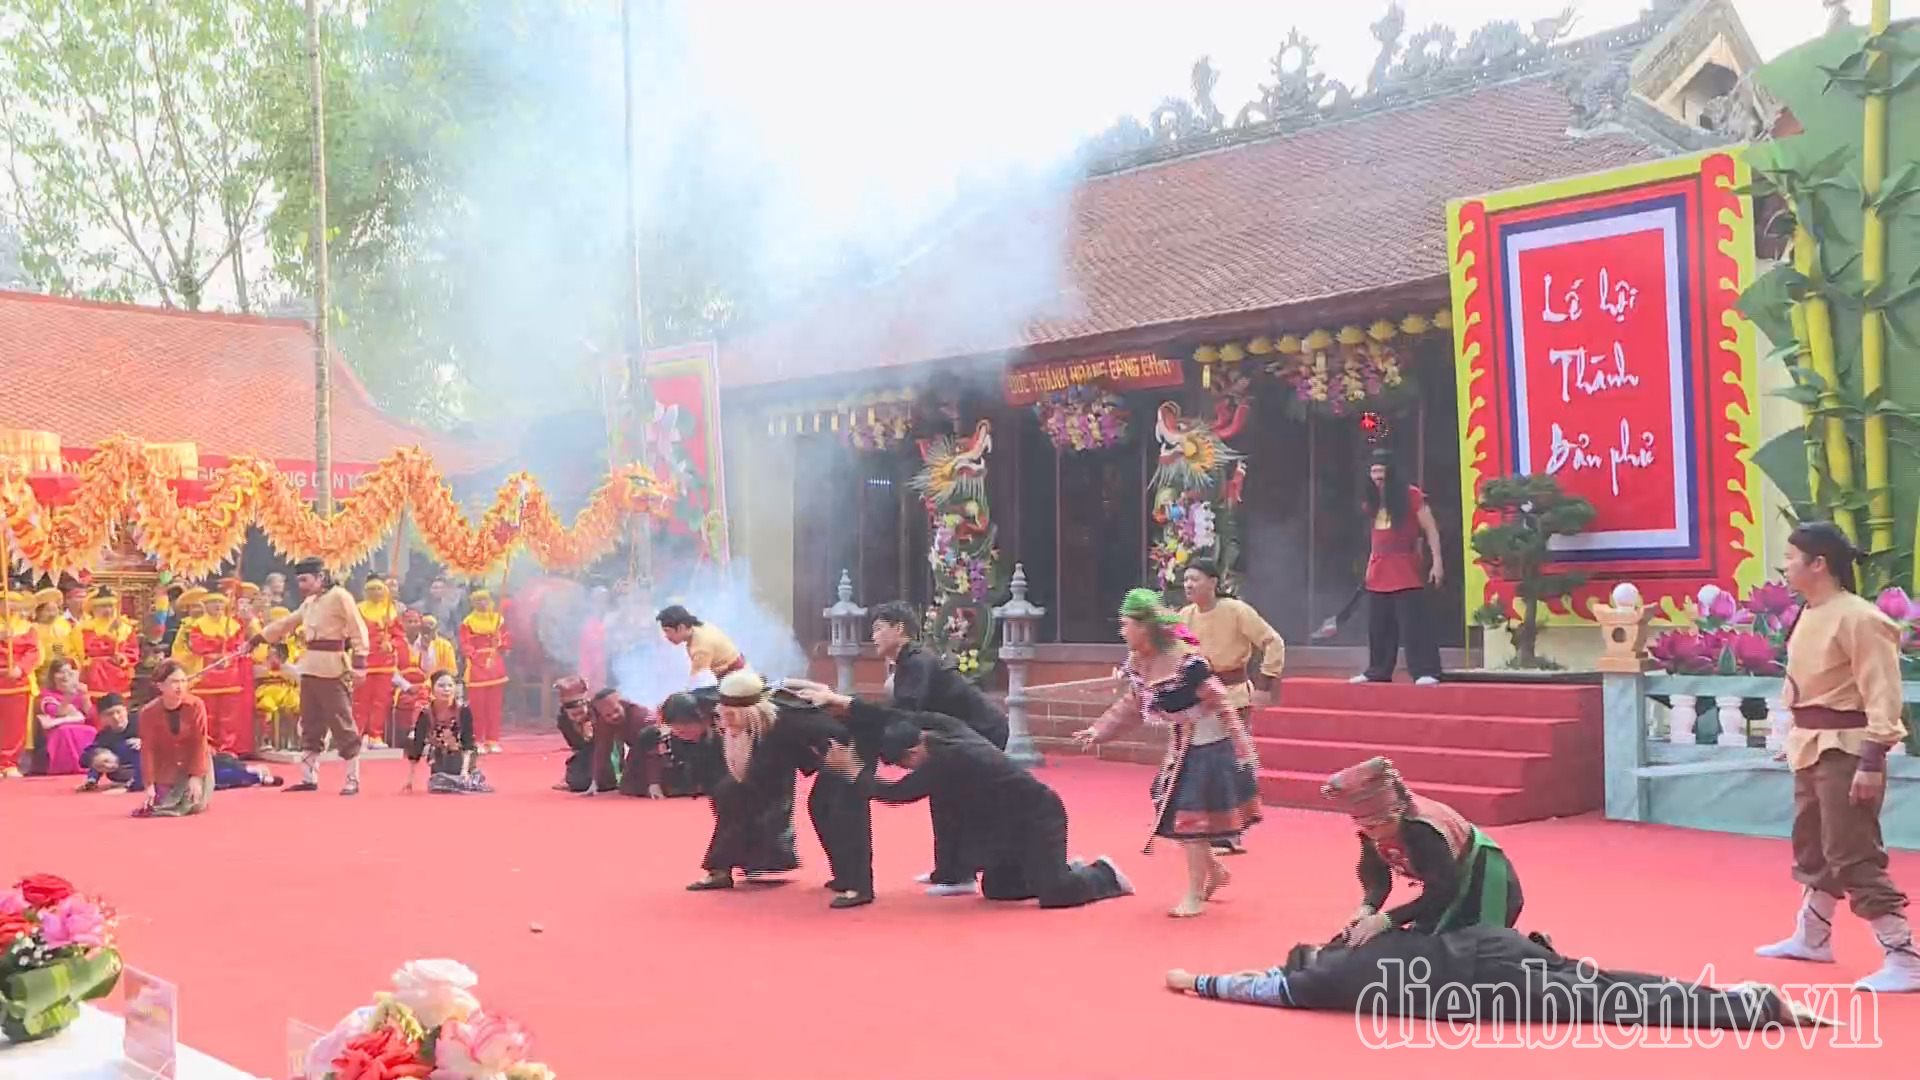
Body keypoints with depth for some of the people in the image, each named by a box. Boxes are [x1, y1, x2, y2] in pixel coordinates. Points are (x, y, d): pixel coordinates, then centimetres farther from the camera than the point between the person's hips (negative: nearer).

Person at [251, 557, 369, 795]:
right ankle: (309, 778, 22)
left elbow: (358, 630, -15)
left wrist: (359, 663, -22)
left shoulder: (340, 596, -10)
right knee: (310, 726, 13)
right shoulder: (309, 603, 17)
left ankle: (352, 780, 2)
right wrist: (255, 639, 30)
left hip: (333, 669, -9)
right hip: (310, 667, 9)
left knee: (342, 725, -4)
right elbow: (285, 623, 29)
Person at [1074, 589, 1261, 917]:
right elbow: (1132, 705, 12)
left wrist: (1243, 749, -21)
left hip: (1208, 747, -8)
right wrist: (1098, 731, 7)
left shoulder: (1187, 661, -27)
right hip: (1181, 746, 8)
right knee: (1177, 814, 14)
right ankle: (1215, 872, 36)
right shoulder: (1139, 663, -2)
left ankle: (1195, 895, 9)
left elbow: (1221, 704, -22)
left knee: (1191, 816, -5)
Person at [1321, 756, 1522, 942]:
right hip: (1451, 885, 8)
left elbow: (1442, 891, -39)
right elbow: (1376, 877, -10)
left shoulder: (1420, 831, -40)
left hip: (1483, 883, -8)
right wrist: (1367, 908, -32)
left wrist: (1387, 919, -44)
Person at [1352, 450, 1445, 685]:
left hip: (1406, 572, -7)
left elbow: (1431, 530, -7)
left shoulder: (1411, 495, -7)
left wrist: (1436, 562, -14)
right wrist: (1370, 565, 17)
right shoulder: (1373, 500, 12)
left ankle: (1426, 672, -12)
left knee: (1414, 623, -11)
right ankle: (1377, 672, 18)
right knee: (1378, 627, 10)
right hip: (1379, 573, 7)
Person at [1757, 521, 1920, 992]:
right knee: (1813, 847, 22)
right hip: (1812, 749, 10)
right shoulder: (1811, 615, 9)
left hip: (1845, 750, -10)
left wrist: (1872, 762, -22)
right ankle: (1812, 937, 38)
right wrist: (1798, 742, 21)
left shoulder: (1858, 619, -19)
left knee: (1854, 856, -9)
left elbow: (1882, 695, -19)